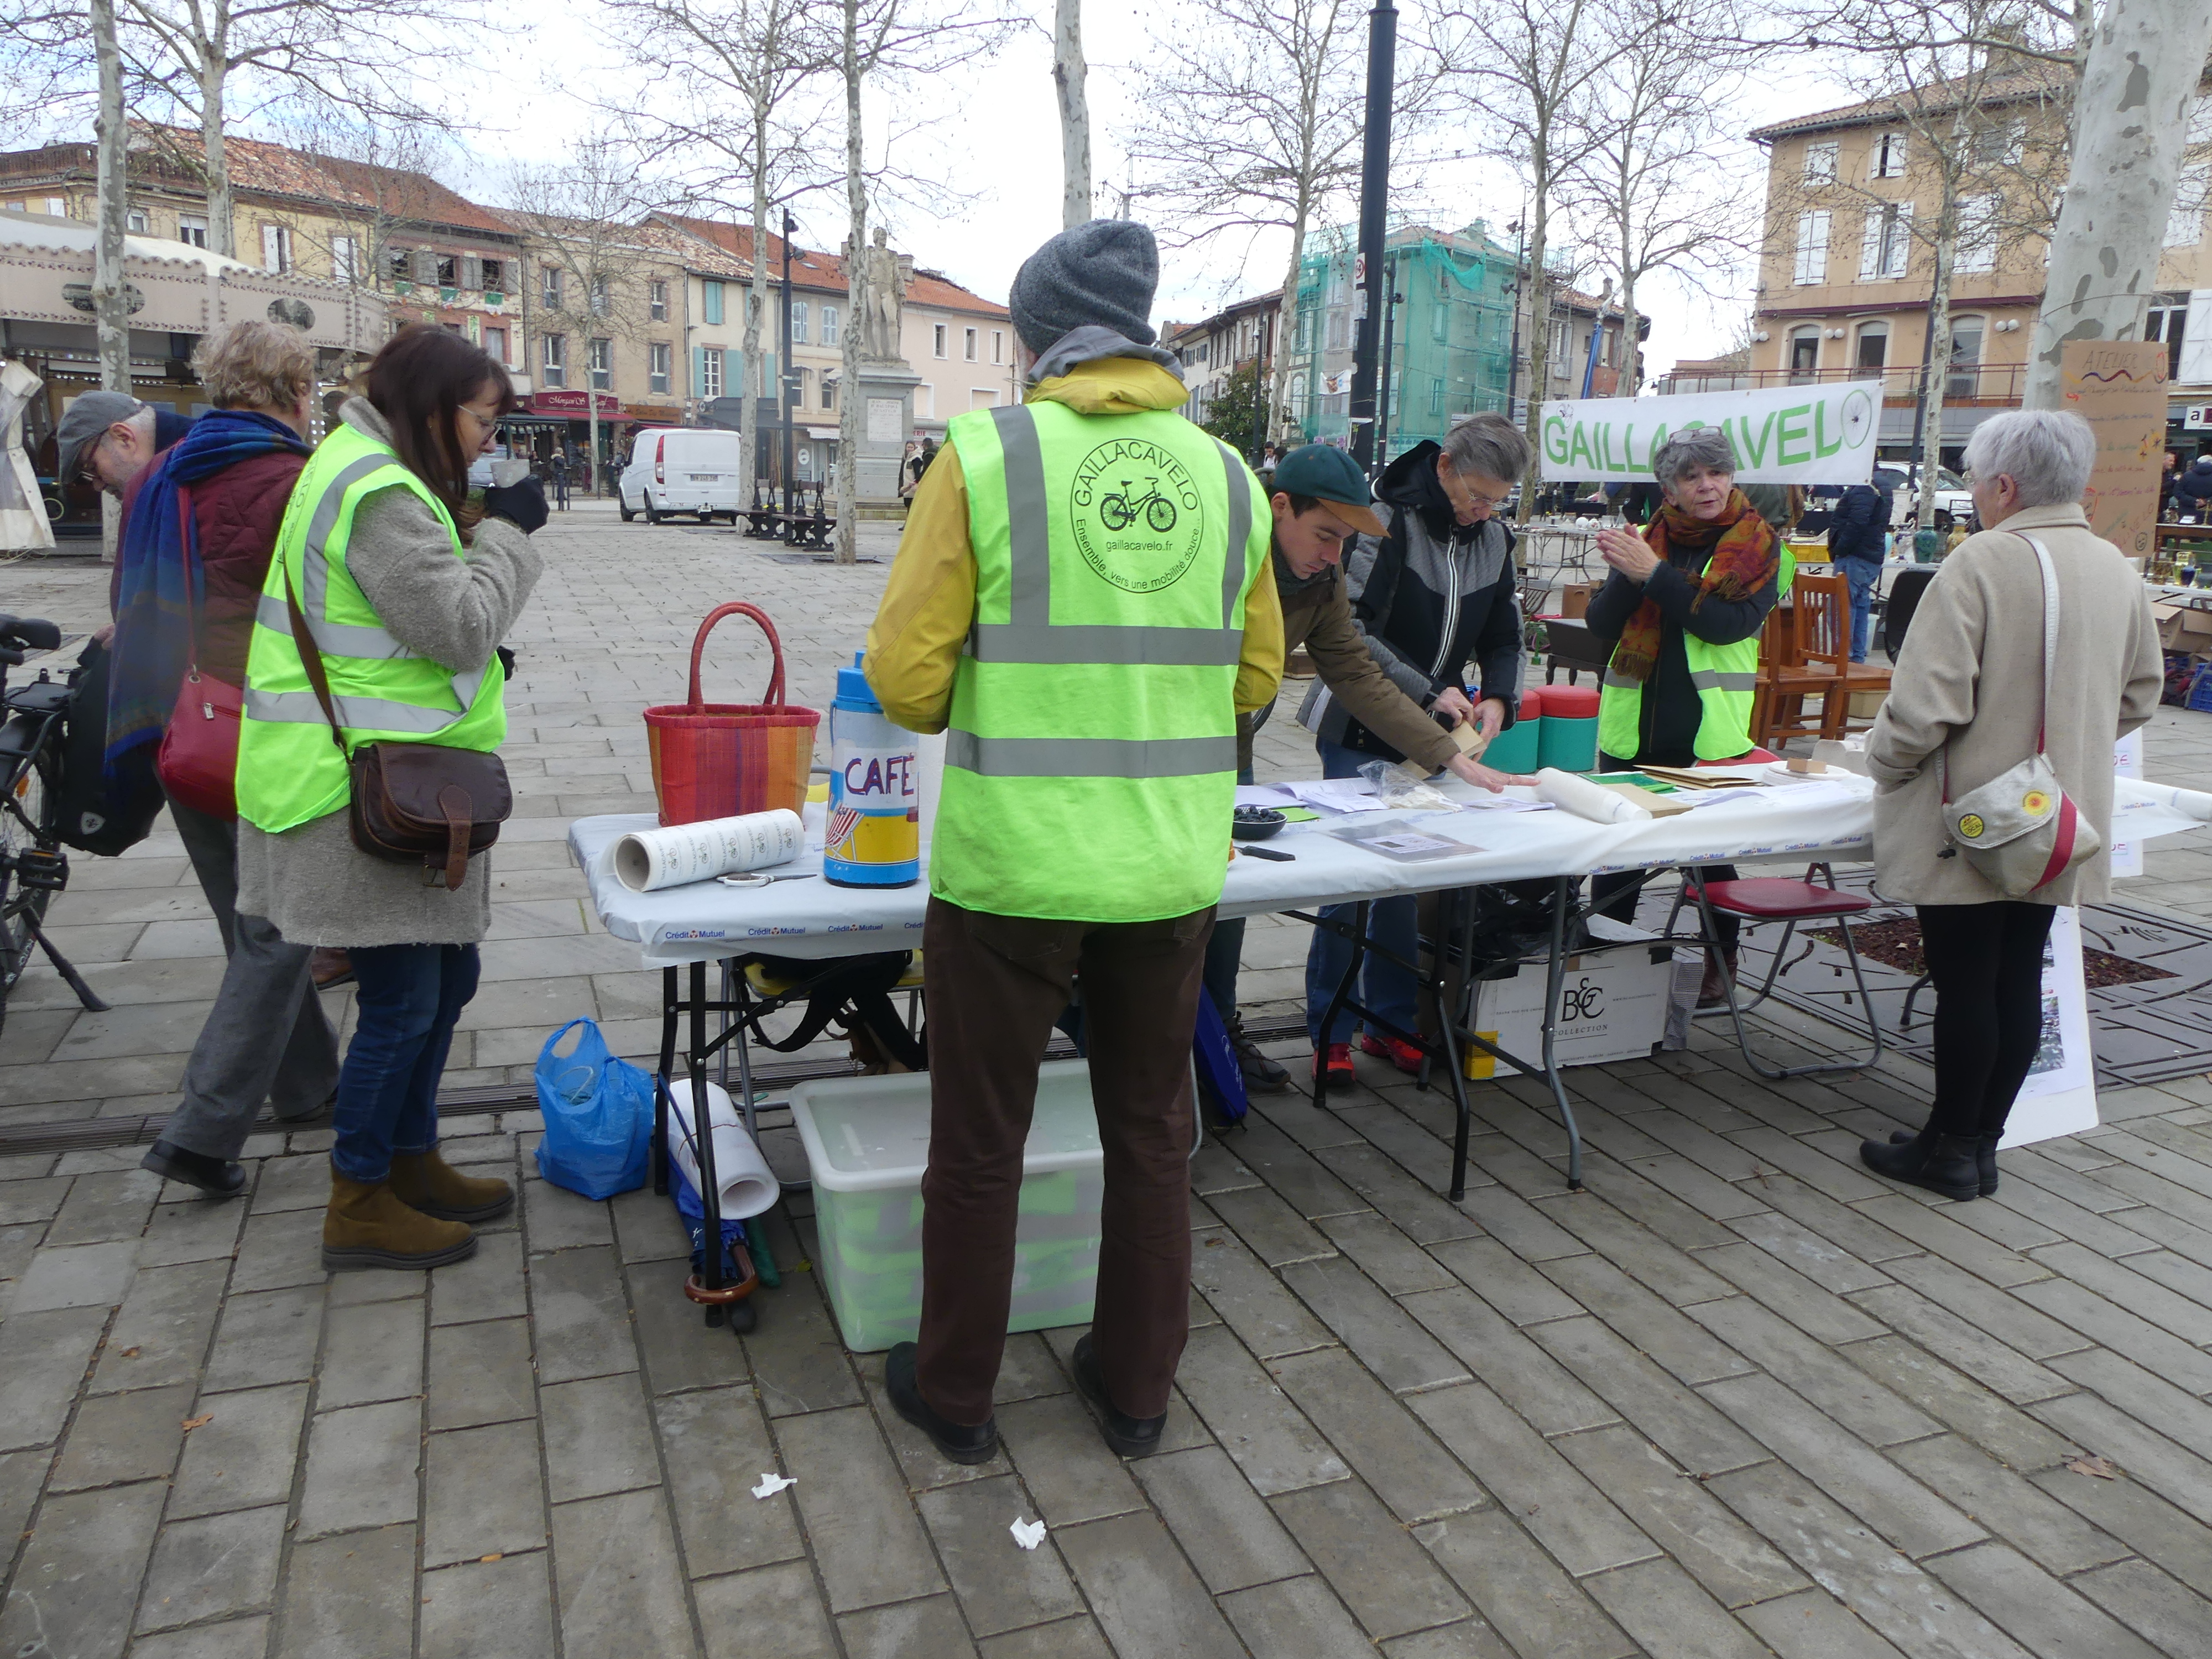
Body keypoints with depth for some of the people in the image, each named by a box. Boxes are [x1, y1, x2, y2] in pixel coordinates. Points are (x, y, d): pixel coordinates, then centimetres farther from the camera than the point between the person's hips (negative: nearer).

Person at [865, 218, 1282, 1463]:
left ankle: (956, 1396, 31)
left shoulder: (984, 453, -9)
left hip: (1009, 863, -3)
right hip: (1172, 869, 4)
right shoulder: (1228, 476, 3)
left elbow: (908, 678, -9)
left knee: (981, 1141, 14)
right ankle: (1137, 1387, 35)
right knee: (1153, 1131, 19)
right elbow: (1255, 681, 10)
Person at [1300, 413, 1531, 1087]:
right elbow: (1349, 630, -21)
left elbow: (1503, 639, 13)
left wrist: (1499, 699, -7)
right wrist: (1427, 692, -26)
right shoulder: (1386, 521, -14)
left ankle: (1391, 1020, 22)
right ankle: (1331, 1030, 10)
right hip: (1360, 734, -5)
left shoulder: (1494, 538, 5)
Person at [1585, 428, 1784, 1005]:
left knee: (1714, 854, 9)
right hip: (1636, 728, 3)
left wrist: (1654, 573, -20)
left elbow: (1730, 623, -17)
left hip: (1713, 731, -2)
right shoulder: (1648, 540, 7)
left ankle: (1720, 967, 25)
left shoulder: (1756, 545, -1)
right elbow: (1601, 627, -1)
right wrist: (1624, 574, -19)